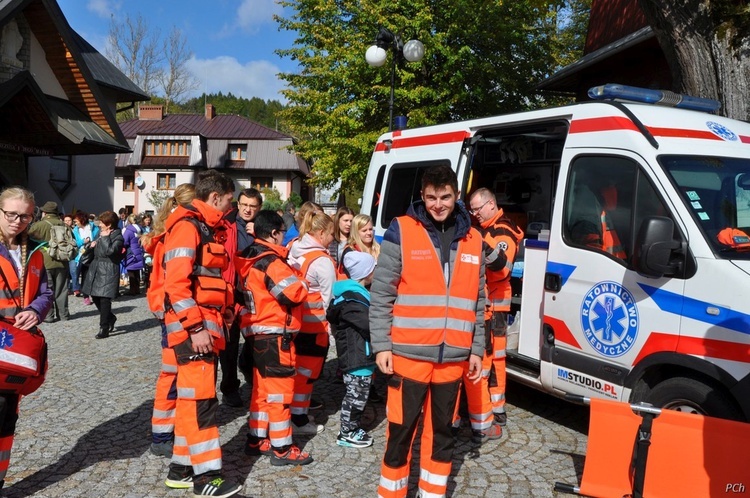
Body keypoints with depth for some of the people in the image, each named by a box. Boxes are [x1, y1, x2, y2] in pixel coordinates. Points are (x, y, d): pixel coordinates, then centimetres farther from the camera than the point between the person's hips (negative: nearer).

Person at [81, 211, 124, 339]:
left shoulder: (117, 237, -11)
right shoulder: (102, 233, 14)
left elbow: (110, 251, -27)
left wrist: (105, 237, -17)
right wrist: (94, 244, 9)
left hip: (108, 271, -9)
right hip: (96, 269, 9)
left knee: (104, 299, -8)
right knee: (95, 296, 12)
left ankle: (104, 328, -1)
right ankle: (110, 318, 31)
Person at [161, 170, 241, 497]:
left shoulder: (210, 228, 18)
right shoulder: (187, 226, -13)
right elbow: (176, 283, -21)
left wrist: (224, 308, 14)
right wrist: (195, 327, -24)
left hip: (208, 323, 10)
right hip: (192, 326, -10)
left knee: (193, 396, 13)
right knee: (200, 397, -7)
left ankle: (182, 468, 22)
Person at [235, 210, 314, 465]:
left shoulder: (250, 259, 10)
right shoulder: (271, 262, -19)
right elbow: (295, 293, -26)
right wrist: (303, 284, -6)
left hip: (258, 333, 10)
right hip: (275, 334, -9)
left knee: (262, 387, 18)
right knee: (280, 389, -1)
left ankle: (256, 440, 27)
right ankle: (281, 448, 7)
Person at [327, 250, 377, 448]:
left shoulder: (356, 293, 13)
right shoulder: (351, 299, -20)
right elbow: (372, 324, -25)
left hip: (361, 354, 10)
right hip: (356, 356, -10)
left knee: (358, 394, 18)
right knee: (356, 395, 0)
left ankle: (354, 428, 30)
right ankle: (346, 434, 13)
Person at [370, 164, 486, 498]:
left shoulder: (471, 240, 9)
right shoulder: (401, 231, -4)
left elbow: (477, 302, 14)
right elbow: (380, 294, -5)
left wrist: (476, 349, 12)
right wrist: (381, 345, -9)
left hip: (454, 357, 4)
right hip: (408, 354, -4)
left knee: (442, 431, 15)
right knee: (401, 430, 6)